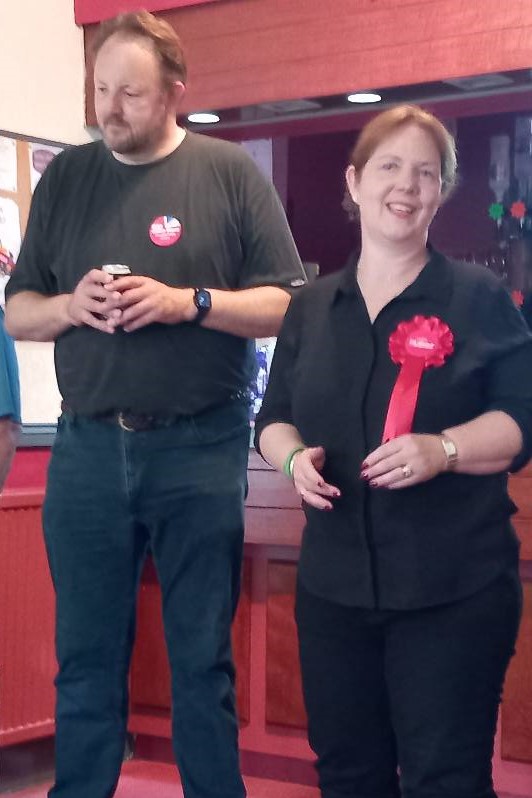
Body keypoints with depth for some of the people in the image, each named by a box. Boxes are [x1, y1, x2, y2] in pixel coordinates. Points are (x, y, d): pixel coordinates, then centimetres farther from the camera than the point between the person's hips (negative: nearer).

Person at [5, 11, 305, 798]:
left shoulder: (231, 172, 0)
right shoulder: (65, 177, 8)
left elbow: (289, 306, -3)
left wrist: (188, 303, -17)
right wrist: (69, 305, -10)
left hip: (202, 447, -2)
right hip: (86, 447, 3)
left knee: (203, 659, 7)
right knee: (86, 658, 10)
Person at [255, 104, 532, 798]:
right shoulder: (311, 307, 11)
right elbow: (274, 419, 15)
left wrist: (442, 449, -23)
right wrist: (294, 457, -7)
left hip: (454, 589, -4)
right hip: (334, 583, 4)